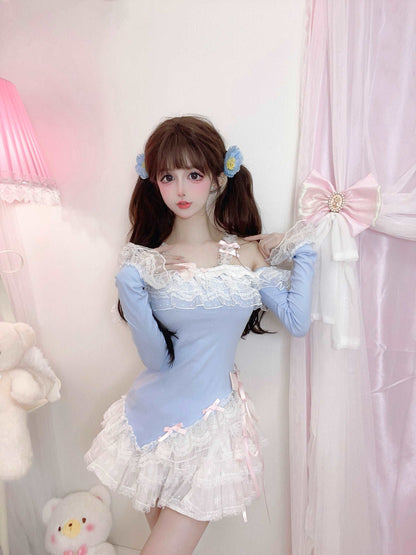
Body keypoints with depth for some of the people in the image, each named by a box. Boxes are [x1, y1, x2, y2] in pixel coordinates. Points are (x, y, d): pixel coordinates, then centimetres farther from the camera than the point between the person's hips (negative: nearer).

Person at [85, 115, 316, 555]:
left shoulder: (248, 253, -1)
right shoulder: (146, 263, -4)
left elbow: (297, 321, -5)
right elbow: (156, 359, -9)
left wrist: (301, 250, -1)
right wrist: (129, 285, -19)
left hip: (211, 422, -1)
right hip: (154, 415, 1)